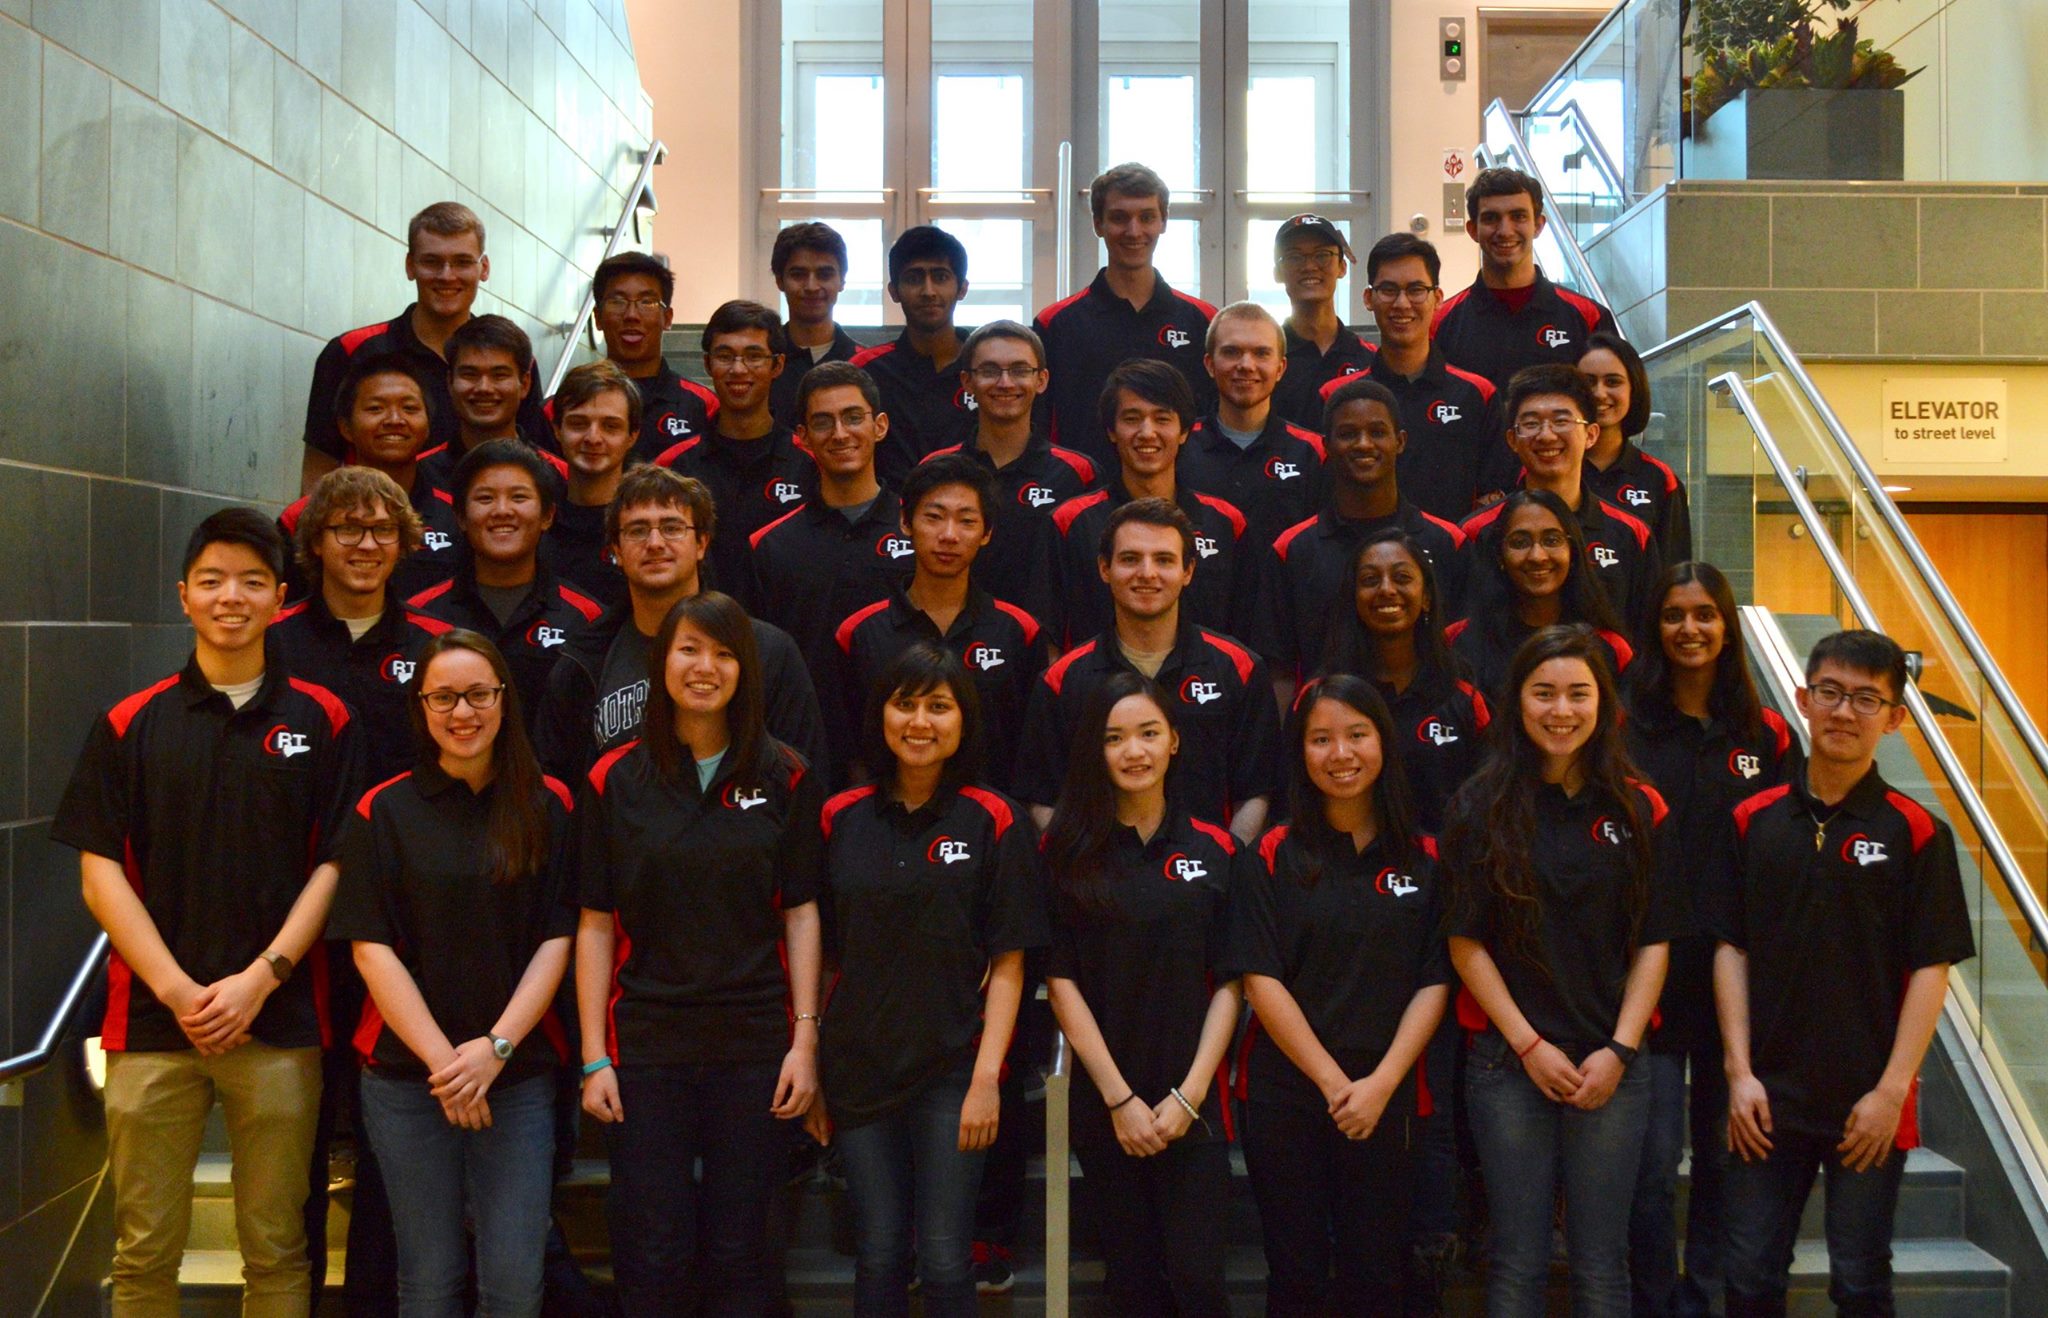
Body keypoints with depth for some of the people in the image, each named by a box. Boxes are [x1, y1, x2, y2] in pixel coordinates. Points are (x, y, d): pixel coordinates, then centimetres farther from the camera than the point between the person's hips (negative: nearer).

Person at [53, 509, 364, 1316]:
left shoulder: (323, 721, 5)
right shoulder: (129, 725, 7)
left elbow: (334, 865, 1)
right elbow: (100, 874, 2)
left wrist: (260, 980, -9)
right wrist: (177, 991, -8)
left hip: (279, 1023, -1)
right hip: (152, 1019, 1)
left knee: (276, 1250, 6)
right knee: (145, 1252, 6)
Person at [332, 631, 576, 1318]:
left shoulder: (548, 806, 3)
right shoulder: (383, 811, 1)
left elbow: (556, 940, 0)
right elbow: (372, 949, -4)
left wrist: (496, 1047, -11)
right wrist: (442, 1058, -12)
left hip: (520, 1074, 1)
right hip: (405, 1075, 0)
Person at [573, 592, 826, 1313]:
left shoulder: (784, 779, 2)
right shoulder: (614, 780, 1)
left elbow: (800, 914, 3)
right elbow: (595, 926, 1)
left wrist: (805, 1038, -4)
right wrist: (593, 1058, -3)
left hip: (755, 1044, 0)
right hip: (646, 1043, 0)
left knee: (738, 1250, 9)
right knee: (653, 1253, 4)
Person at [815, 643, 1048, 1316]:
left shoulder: (994, 822, -3)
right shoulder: (841, 820, 4)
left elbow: (1008, 965, -4)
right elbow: (824, 956, 7)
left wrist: (987, 1078, -11)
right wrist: (809, 1067, 2)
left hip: (952, 1068, -2)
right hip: (858, 1069, 2)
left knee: (944, 1261, -1)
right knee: (878, 1254, 8)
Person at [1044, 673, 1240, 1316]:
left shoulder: (1213, 849, 3)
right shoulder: (1068, 850, 0)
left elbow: (1229, 982, 1)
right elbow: (1061, 980, -4)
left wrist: (1190, 1094, -8)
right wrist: (1119, 1097, -9)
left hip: (1193, 1103, 0)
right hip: (1103, 1103, 0)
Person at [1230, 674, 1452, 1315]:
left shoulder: (1423, 859, 4)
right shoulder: (1275, 856, 0)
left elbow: (1434, 983, 0)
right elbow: (1261, 979, -6)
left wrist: (1381, 1083, -11)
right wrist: (1333, 1081, -12)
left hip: (1388, 1098, 1)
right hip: (1285, 1094, -1)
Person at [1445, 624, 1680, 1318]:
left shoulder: (1637, 808, 5)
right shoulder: (1482, 805, -1)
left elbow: (1654, 943, 4)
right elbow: (1465, 942, -2)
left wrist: (1619, 1051, -6)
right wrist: (1531, 1045, -7)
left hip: (1613, 1067, 1)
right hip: (1509, 1060, -1)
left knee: (1602, 1262, 6)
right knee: (1517, 1260, 4)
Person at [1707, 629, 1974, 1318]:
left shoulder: (1916, 833, -4)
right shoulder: (1753, 821, 3)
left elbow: (1931, 970, -5)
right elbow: (1730, 950, 4)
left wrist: (1892, 1090, -11)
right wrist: (1739, 1072, -3)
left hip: (1870, 1105, -2)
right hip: (1767, 1098, 2)